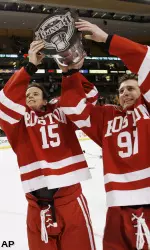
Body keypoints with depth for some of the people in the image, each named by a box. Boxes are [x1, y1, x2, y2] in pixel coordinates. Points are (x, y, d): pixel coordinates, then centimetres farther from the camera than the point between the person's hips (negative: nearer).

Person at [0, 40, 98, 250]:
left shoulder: (61, 112, 9)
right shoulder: (19, 120, 7)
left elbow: (89, 96, 3)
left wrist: (72, 71, -11)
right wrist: (30, 66, -16)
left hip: (70, 195, 0)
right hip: (37, 202, 1)